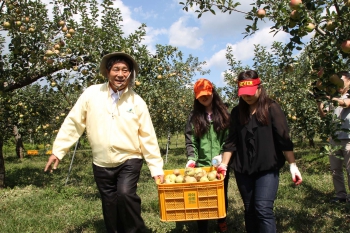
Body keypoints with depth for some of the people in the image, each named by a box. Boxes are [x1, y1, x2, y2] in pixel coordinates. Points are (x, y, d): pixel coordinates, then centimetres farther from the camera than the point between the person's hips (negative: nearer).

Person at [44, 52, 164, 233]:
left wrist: (156, 168, -5)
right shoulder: (92, 94, -5)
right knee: (110, 210, 10)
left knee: (125, 194, -24)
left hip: (129, 161, -1)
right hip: (102, 164, 2)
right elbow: (73, 123, 1)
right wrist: (57, 150, -1)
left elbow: (148, 137, -3)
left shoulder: (137, 101, -5)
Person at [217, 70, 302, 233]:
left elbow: (284, 139, -6)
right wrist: (224, 164, -1)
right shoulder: (237, 112, 6)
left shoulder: (271, 108, -5)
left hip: (267, 168, -4)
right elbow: (231, 141, 5)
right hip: (243, 170, 4)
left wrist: (292, 165, -9)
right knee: (249, 210, 11)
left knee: (263, 209, -11)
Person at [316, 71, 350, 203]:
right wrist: (320, 107, -10)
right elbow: (326, 117, 9)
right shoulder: (334, 99, 14)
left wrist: (327, 97, -39)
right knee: (335, 170, 7)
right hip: (334, 139, 5)